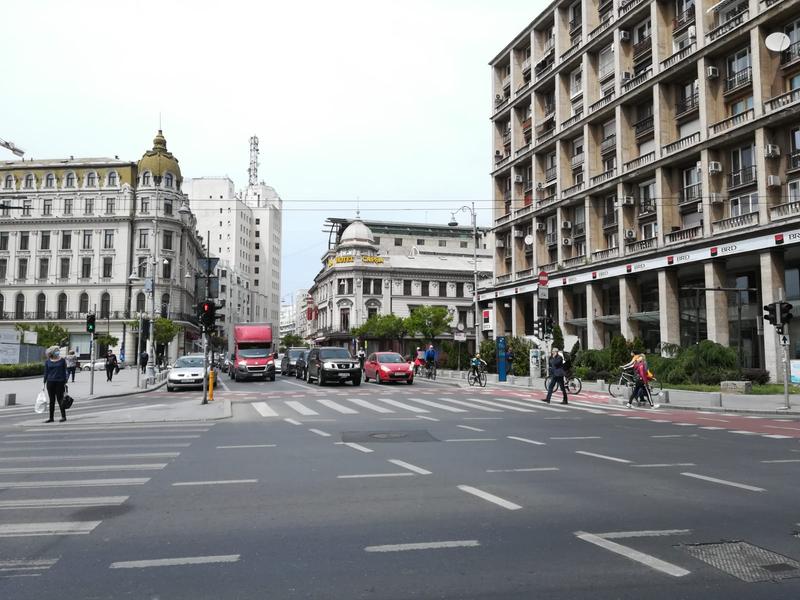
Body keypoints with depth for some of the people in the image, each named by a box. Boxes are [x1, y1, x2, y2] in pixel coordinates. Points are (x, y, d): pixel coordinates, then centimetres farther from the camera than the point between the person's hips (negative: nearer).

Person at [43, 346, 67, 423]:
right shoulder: (47, 362, 5)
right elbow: (46, 372, 9)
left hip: (60, 382, -2)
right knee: (52, 400, 7)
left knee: (60, 399, -4)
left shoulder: (62, 360, 1)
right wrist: (45, 383, 4)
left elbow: (64, 372, 2)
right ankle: (51, 418, 13)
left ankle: (63, 416, 3)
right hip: (50, 382, 2)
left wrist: (65, 382, -2)